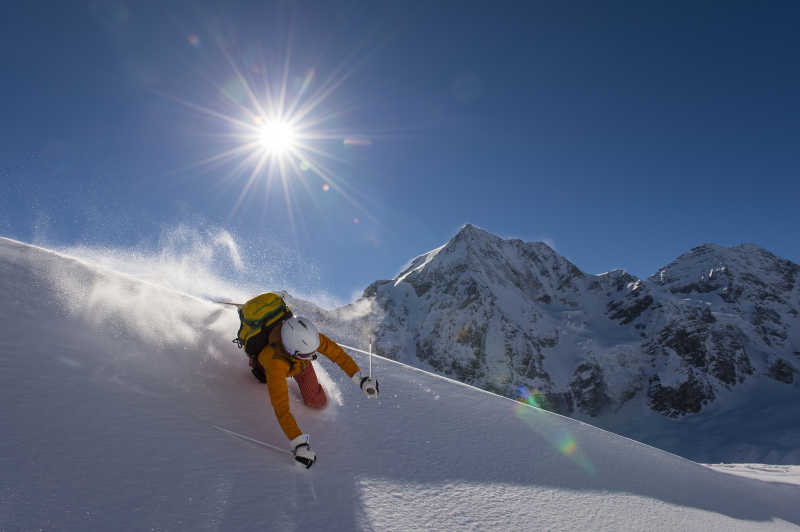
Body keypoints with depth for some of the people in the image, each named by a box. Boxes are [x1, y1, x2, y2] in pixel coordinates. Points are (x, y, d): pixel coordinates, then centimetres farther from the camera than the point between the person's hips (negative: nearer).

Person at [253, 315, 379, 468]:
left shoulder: (308, 336, -43)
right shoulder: (275, 362, -51)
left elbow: (336, 352, -32)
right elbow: (280, 408, -52)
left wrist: (360, 379, -40)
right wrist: (298, 443, -55)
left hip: (301, 363, 2)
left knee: (318, 402, 3)